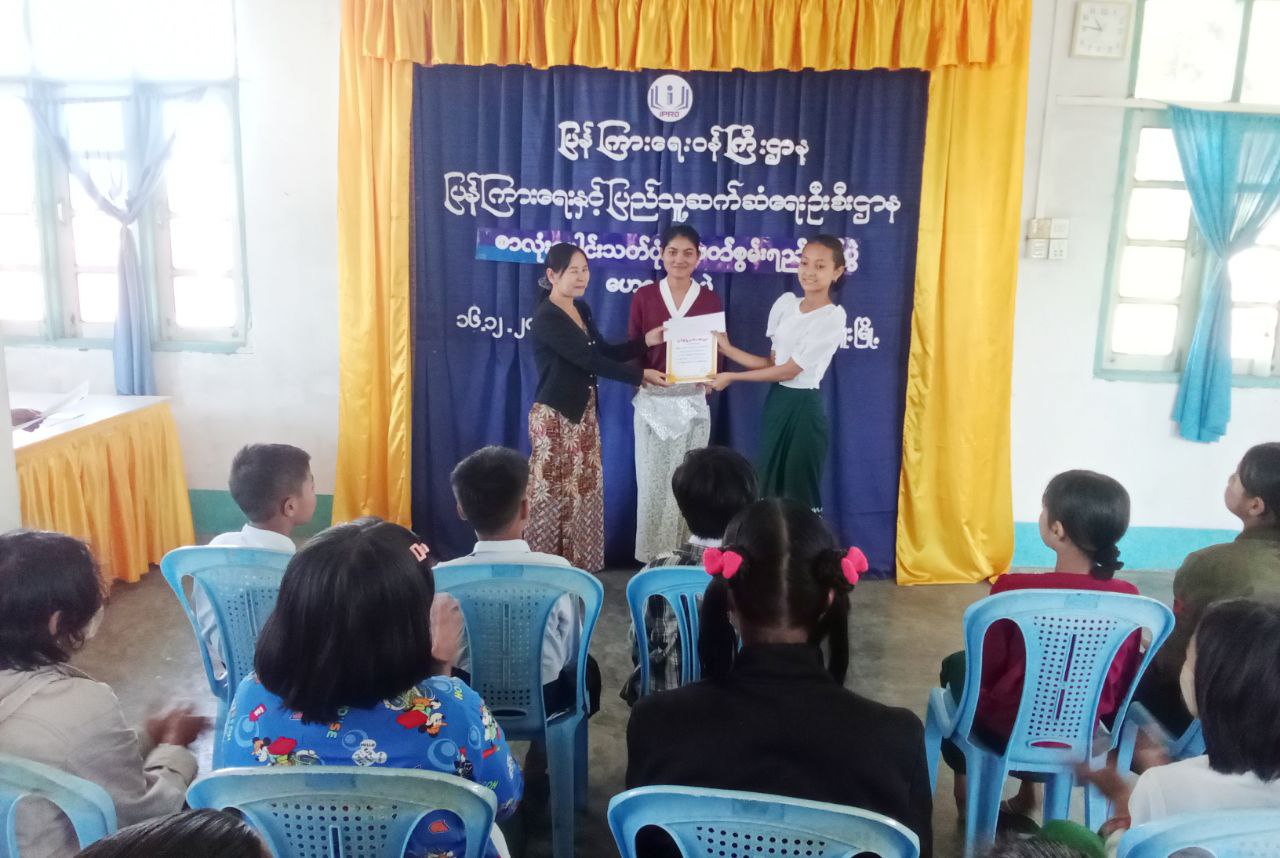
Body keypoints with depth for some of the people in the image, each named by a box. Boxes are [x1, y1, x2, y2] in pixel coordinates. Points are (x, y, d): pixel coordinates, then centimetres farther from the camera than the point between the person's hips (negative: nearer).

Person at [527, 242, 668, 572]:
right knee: (554, 493, -2)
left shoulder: (581, 309, 11)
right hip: (555, 417, -8)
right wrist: (640, 375, -18)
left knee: (586, 490, 10)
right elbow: (590, 361, -21)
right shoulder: (546, 318, -16)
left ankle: (580, 568, 19)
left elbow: (605, 352, 13)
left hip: (584, 413, 8)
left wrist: (645, 341, 0)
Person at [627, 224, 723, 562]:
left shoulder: (711, 300, 6)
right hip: (652, 400, 0)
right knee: (651, 479, 2)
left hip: (693, 400, 0)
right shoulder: (643, 296, 4)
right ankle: (651, 559, 13)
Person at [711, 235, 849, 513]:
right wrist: (728, 349, -1)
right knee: (767, 488, 11)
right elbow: (773, 363, 8)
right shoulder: (786, 302, 5)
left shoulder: (832, 318, -14)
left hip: (803, 407, -7)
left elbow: (789, 370, -15)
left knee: (800, 494, 1)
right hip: (776, 401, 7)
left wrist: (732, 377, -10)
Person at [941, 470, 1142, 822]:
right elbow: (1124, 681, -2)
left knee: (956, 666, 27)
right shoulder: (1128, 598, -15)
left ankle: (965, 783, 38)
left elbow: (989, 669, -14)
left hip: (1009, 731, -4)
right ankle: (1028, 787, 36)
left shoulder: (1014, 589, -27)